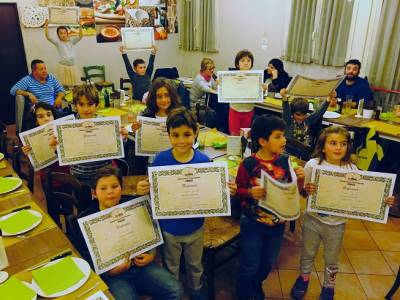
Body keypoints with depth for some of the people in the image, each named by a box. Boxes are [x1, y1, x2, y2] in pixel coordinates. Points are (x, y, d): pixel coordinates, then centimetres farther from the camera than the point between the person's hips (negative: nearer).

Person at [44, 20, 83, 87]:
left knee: (76, 85, 6)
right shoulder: (58, 42, 1)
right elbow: (48, 37, -10)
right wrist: (46, 26, -22)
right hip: (63, 66, -3)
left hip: (73, 66, 3)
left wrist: (80, 26, -15)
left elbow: (80, 36, -1)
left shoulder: (71, 41, 8)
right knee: (65, 85, -3)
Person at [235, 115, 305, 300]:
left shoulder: (284, 161, -8)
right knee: (250, 266, 11)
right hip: (253, 224, -4)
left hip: (277, 224, 4)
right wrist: (250, 192, -29)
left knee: (268, 263, 24)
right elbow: (238, 190, -9)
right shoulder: (248, 164, -19)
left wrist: (299, 179, -17)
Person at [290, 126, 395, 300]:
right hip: (313, 219, -1)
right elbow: (301, 192, -10)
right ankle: (304, 278, 49)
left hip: (336, 224, 1)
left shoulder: (351, 169, -12)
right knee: (308, 253, 22)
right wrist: (307, 190, -32)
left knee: (331, 260, 22)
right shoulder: (313, 165, -16)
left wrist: (382, 201, -19)